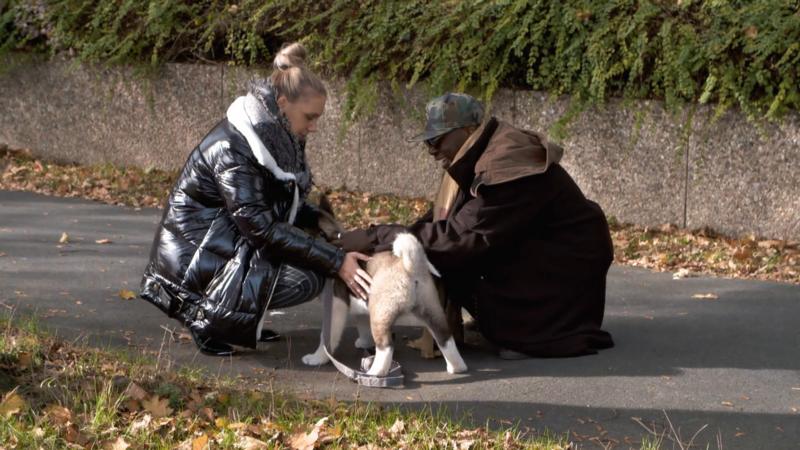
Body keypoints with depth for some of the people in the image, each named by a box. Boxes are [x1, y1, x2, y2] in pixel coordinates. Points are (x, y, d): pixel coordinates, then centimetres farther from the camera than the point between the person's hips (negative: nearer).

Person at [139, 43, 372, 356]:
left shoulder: (273, 137, 2)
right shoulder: (232, 149, -25)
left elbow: (289, 205, 14)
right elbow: (262, 228, -29)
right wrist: (336, 262, -29)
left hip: (229, 242, 9)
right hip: (193, 256, -9)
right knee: (306, 277, -22)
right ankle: (205, 318, -8)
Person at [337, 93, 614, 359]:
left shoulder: (506, 166, -27)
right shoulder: (479, 158, 4)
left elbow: (459, 236, -31)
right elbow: (441, 221, 3)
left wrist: (376, 239, -29)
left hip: (569, 262, -9)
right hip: (532, 250, 9)